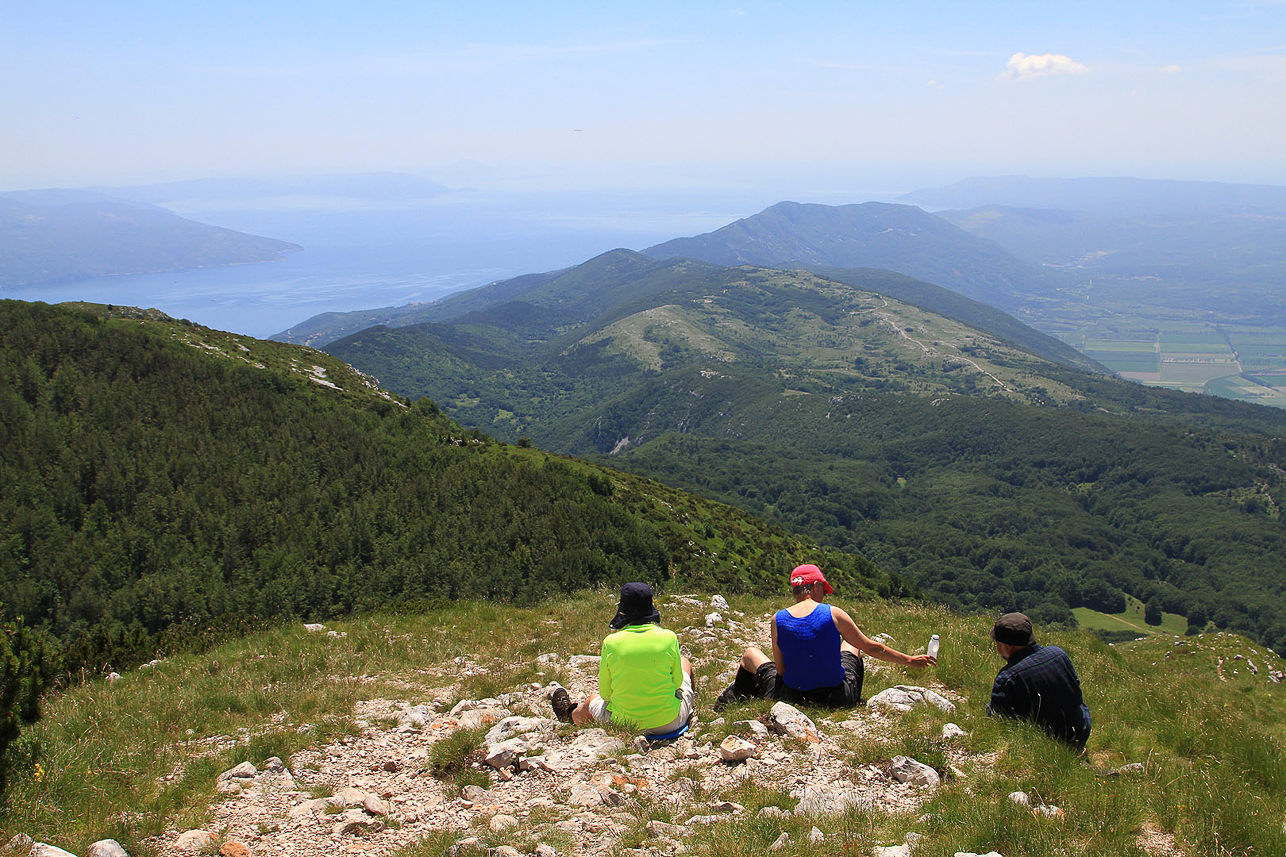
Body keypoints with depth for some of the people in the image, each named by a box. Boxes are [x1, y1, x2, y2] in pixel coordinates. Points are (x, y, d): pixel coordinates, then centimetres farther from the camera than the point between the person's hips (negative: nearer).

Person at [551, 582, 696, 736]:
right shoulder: (669, 637, -13)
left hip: (624, 725, -1)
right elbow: (677, 682, -1)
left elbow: (605, 693, -4)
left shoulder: (611, 643, -14)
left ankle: (570, 717, 66)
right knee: (684, 662, 28)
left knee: (592, 701, 33)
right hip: (671, 723, 1)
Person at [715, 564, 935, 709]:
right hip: (837, 699, 0)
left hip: (792, 698, 0)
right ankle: (856, 702, 40)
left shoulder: (778, 619, -9)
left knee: (751, 654, 24)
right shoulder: (833, 614, -10)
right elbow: (872, 648, 0)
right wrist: (910, 660, 12)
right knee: (852, 644, 31)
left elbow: (780, 670, -5)